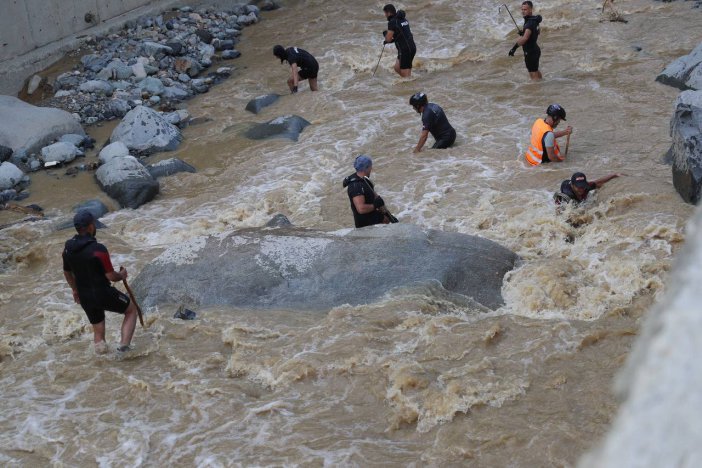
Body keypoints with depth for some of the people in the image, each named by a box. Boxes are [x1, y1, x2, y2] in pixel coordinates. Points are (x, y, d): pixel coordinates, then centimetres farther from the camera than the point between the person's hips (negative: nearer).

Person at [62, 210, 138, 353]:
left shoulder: (68, 248, -2)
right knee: (131, 309, 17)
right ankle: (124, 346, 6)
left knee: (98, 331, 22)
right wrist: (122, 275, 2)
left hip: (84, 297, 6)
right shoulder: (98, 249, -24)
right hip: (104, 294, -6)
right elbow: (111, 276, -20)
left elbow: (67, 273, 13)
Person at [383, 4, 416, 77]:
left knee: (405, 75, -3)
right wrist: (388, 41, 19)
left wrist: (385, 34, 9)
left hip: (405, 50, -9)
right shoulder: (404, 19, 14)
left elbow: (388, 39, -13)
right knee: (397, 68, 20)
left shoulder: (392, 22, -13)